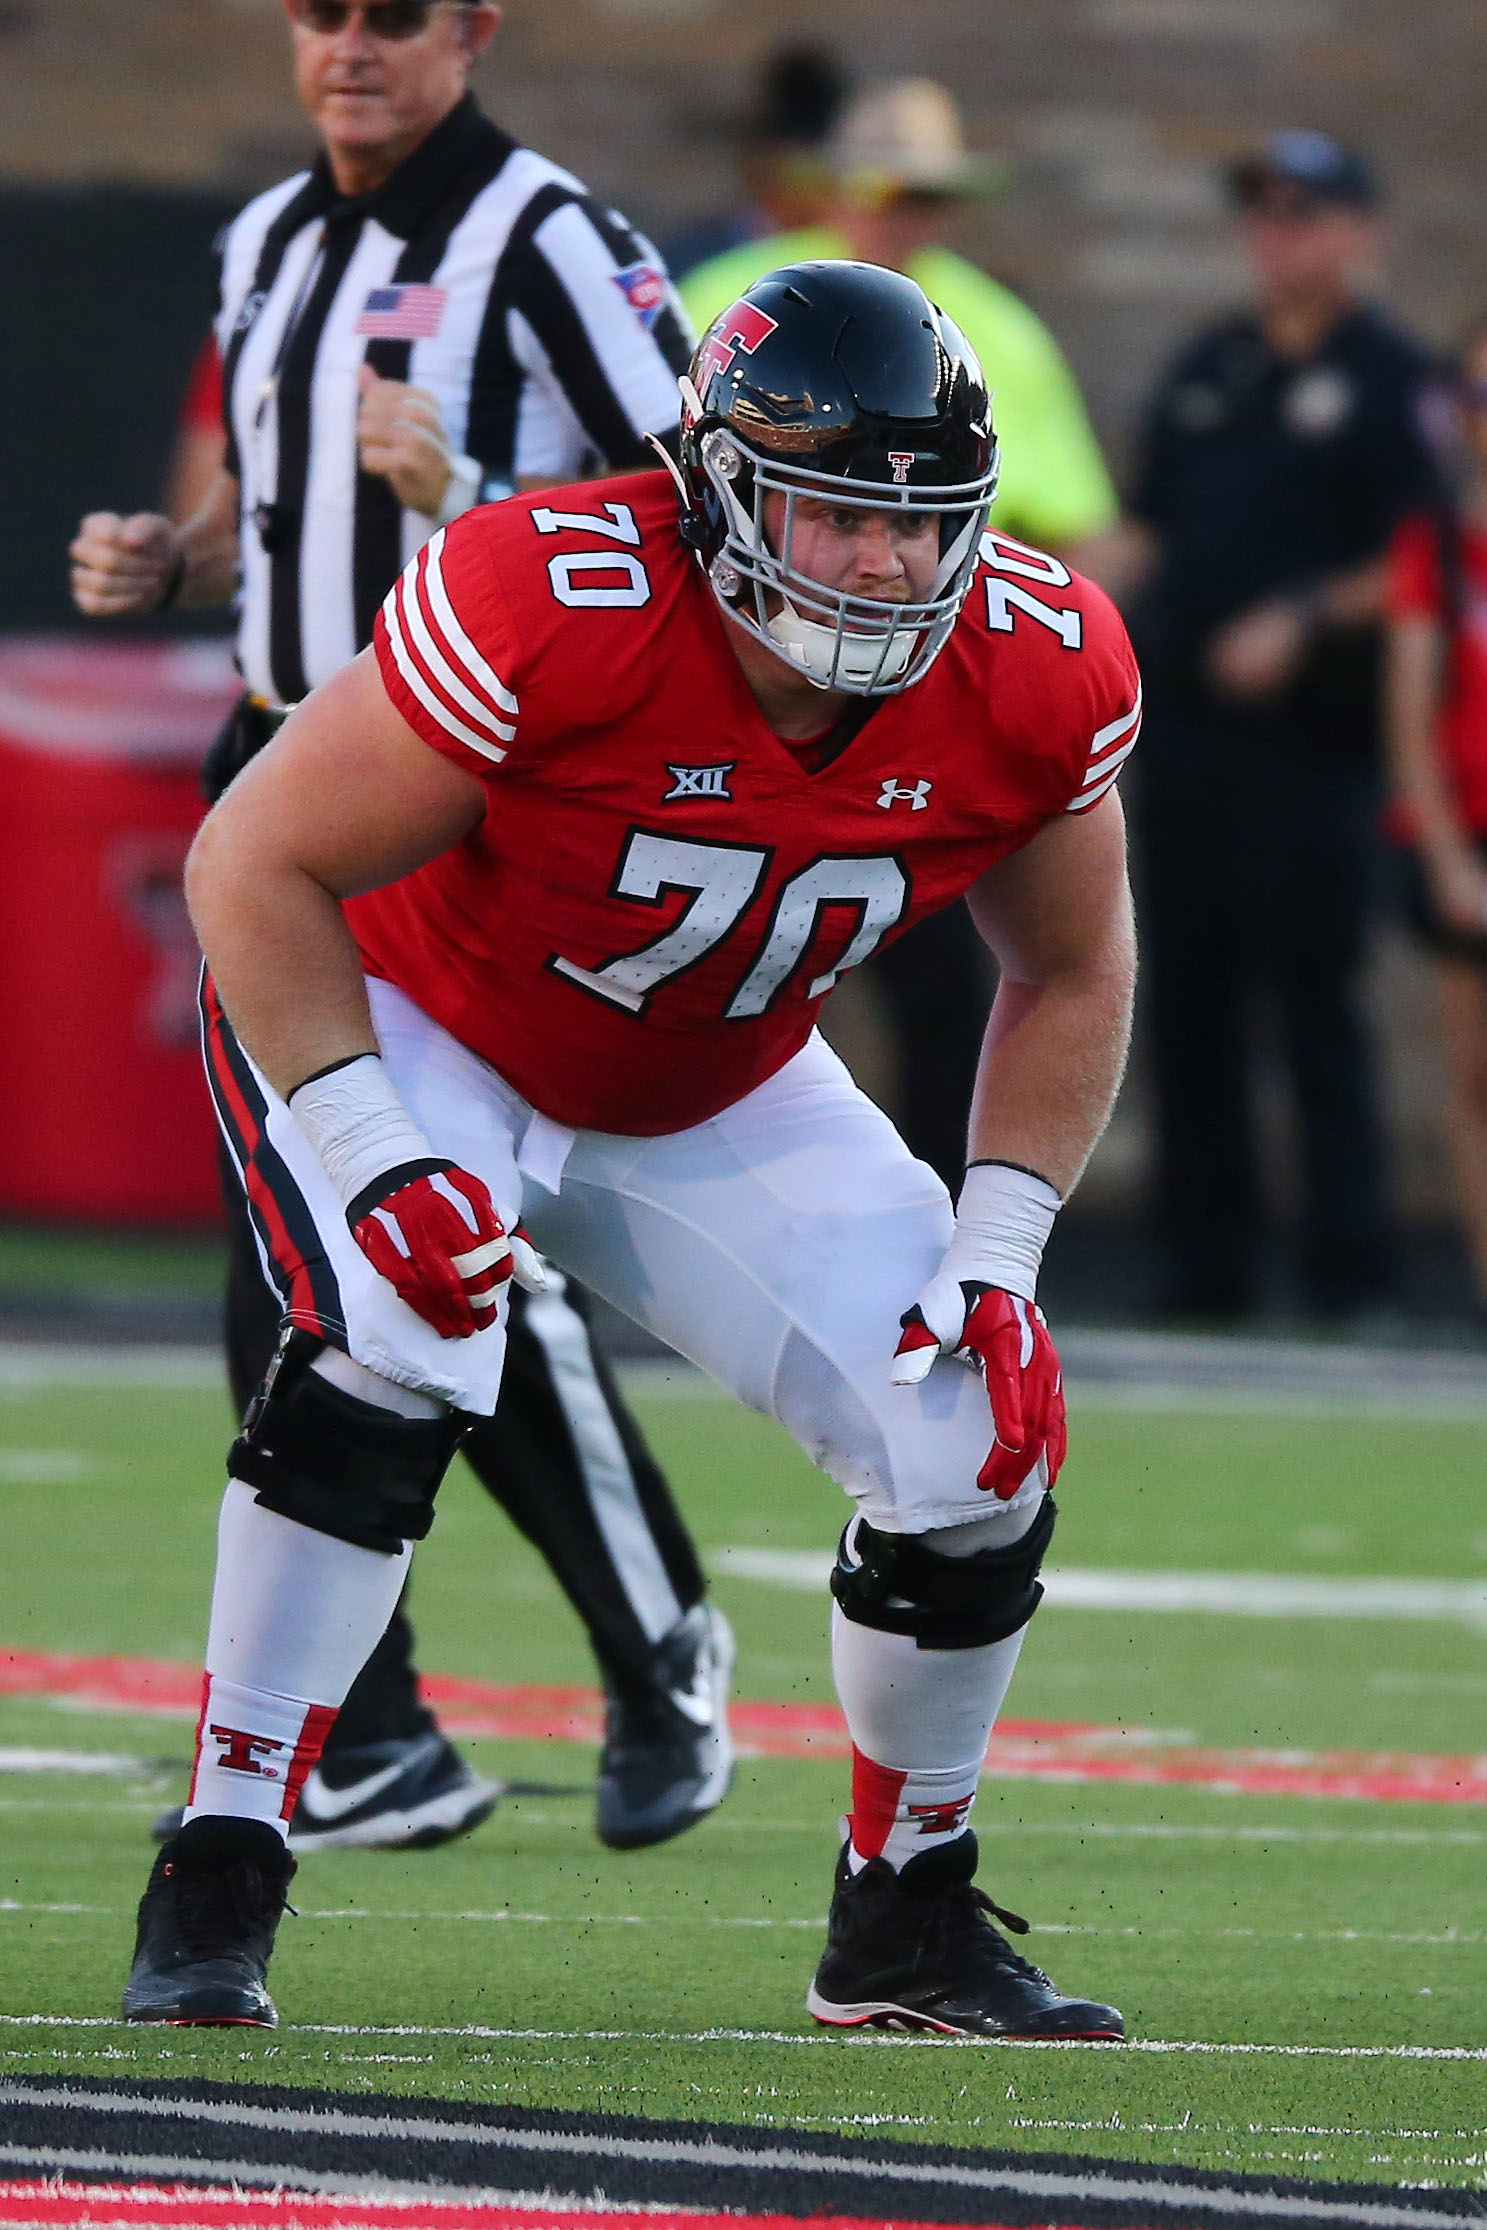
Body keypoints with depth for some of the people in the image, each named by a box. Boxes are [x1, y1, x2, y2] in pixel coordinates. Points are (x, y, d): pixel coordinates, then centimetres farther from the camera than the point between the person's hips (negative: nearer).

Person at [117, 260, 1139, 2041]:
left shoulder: (1036, 677, -20)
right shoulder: (556, 607, -36)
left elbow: (1067, 972, 0)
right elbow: (259, 867, -26)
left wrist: (998, 1256, -10)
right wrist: (376, 1163, -33)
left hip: (713, 1098, 5)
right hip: (406, 1024, -5)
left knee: (980, 1454, -6)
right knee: (398, 1350, -33)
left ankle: (906, 1921, 17)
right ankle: (215, 1883, -24)